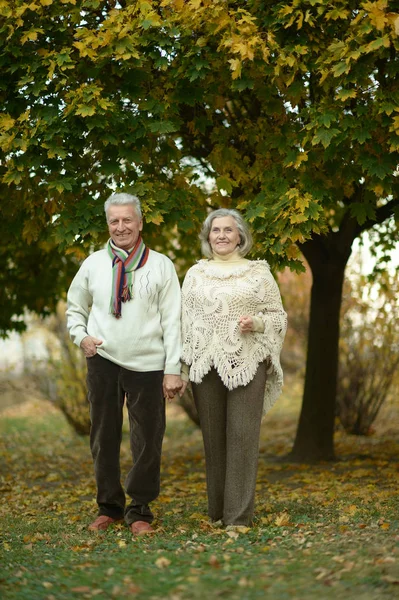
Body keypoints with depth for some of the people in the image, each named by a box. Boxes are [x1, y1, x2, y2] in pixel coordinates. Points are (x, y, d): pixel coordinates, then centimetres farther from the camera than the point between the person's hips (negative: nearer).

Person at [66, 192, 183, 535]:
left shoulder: (160, 265, 1)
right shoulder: (93, 264, 7)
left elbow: (172, 321, -1)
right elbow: (75, 308, 17)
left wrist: (173, 369, -7)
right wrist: (81, 336, -3)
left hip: (148, 364, -2)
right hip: (103, 361, 2)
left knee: (148, 442, 0)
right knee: (104, 438, 9)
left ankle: (139, 511, 13)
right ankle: (109, 507, 22)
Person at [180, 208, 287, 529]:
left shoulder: (258, 272, 7)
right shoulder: (195, 274, 13)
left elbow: (279, 316, 7)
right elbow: (184, 322, 12)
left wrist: (257, 323, -14)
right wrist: (182, 368, 6)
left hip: (247, 365, -2)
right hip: (206, 366, 2)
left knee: (243, 436, -7)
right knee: (213, 438, 5)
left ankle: (240, 514, -5)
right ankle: (217, 510, 14)